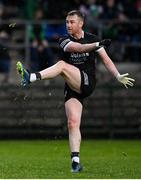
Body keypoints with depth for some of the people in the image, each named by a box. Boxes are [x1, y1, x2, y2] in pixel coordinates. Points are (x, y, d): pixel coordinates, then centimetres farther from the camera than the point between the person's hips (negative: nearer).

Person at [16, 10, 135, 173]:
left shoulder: (92, 39, 6)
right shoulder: (64, 40, 5)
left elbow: (106, 59, 2)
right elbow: (75, 47, -17)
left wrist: (118, 76, -12)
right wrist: (97, 45, -31)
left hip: (87, 83, -3)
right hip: (72, 89, 3)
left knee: (62, 65, -27)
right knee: (73, 123, -11)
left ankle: (31, 78, -42)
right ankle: (76, 161, -13)